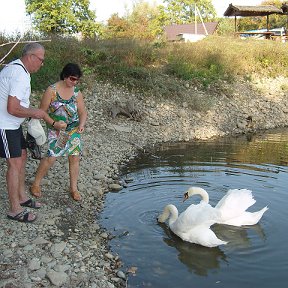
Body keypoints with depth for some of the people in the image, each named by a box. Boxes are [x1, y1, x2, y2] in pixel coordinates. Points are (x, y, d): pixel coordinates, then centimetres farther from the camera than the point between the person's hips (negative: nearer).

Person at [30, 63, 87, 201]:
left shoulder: (77, 92, -1)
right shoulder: (52, 90, -12)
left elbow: (83, 112, 4)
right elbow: (42, 111, -8)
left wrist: (81, 125, -14)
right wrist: (54, 124, -17)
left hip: (73, 129, 4)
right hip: (55, 130, -3)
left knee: (75, 157, -1)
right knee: (51, 157, -11)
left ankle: (73, 188, 15)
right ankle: (36, 184, 11)